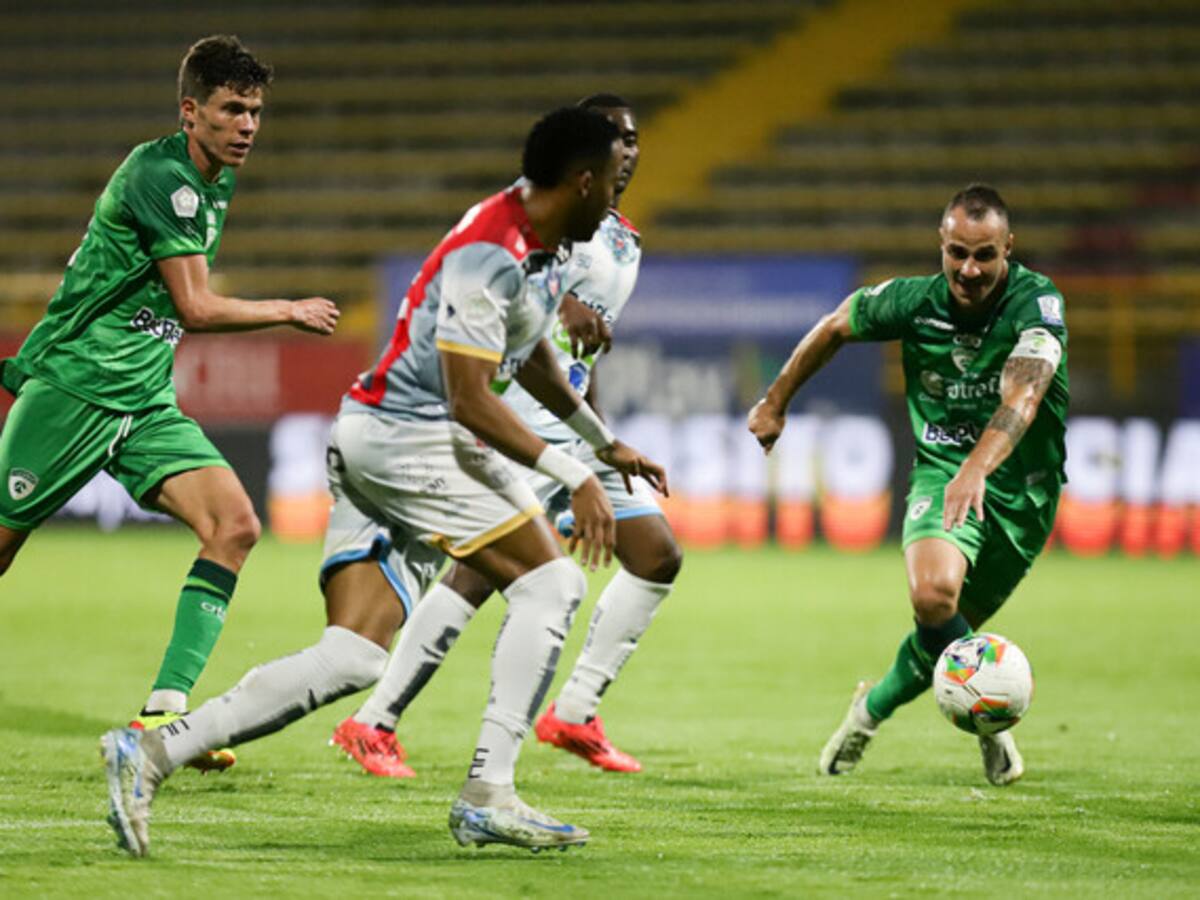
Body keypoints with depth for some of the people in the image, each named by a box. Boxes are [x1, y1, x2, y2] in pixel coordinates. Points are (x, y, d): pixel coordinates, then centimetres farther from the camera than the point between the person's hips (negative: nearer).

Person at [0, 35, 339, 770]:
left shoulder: (217, 182, 11)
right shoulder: (160, 176, -17)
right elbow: (197, 307, -18)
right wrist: (291, 312, -9)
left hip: (145, 403, 8)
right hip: (70, 391, -8)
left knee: (235, 523, -12)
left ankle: (165, 709, -14)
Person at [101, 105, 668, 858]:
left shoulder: (542, 245, 14)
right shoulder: (489, 253, -18)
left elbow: (531, 358, 32)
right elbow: (469, 398, -22)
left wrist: (605, 442, 38)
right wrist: (572, 474, -23)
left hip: (374, 437, 9)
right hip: (405, 437, -9)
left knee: (354, 658, -2)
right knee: (550, 582, -9)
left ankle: (153, 750, -8)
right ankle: (488, 796, -10)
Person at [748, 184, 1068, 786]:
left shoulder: (1036, 302, -22)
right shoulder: (913, 302, -11)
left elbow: (1022, 394, -39)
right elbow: (835, 327, 10)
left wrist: (978, 467, -55)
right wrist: (775, 403, 17)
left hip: (1022, 492, 0)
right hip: (941, 471, 0)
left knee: (950, 631, 8)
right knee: (934, 593, -30)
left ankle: (874, 708, 38)